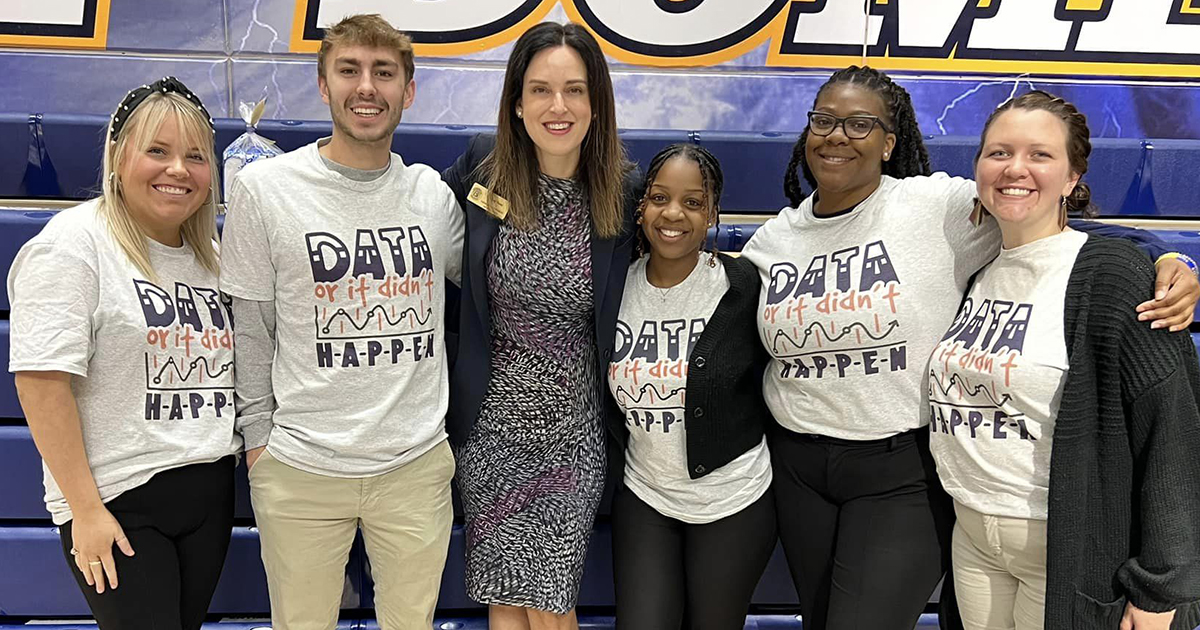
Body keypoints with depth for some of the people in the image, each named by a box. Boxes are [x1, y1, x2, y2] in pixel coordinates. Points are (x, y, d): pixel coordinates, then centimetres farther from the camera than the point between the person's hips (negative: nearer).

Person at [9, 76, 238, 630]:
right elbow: (41, 380, -17)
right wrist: (85, 509, -18)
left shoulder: (211, 255, 10)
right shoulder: (74, 243, -11)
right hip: (117, 503, -6)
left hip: (210, 494, 7)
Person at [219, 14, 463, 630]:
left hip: (418, 464, 2)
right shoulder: (264, 187, -4)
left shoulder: (434, 192, 3)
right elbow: (251, 330, 0)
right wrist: (258, 439, -1)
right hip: (300, 470, -2)